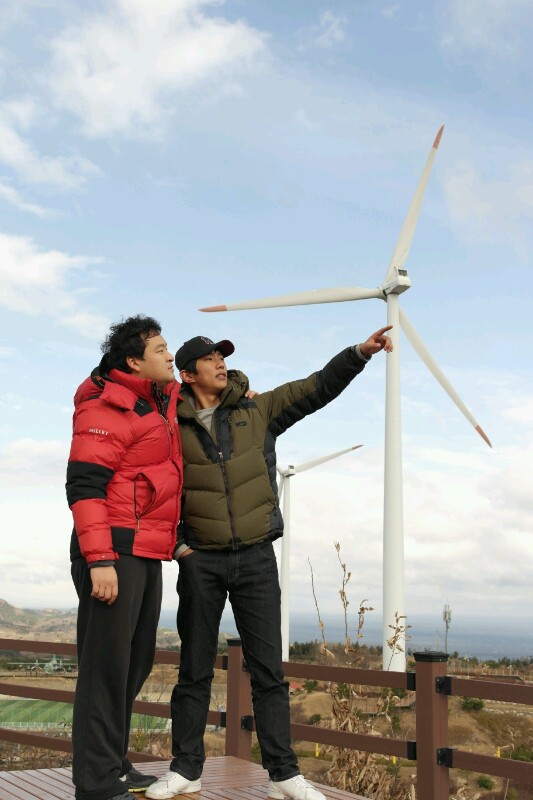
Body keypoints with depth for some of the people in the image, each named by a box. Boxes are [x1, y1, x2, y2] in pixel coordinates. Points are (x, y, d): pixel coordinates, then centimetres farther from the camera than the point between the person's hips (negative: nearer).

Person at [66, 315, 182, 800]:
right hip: (115, 551, -9)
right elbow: (84, 486, -17)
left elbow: (187, 386, 41)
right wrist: (99, 560, -24)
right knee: (107, 662, -6)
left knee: (136, 662, 13)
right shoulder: (105, 409, -11)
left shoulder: (164, 401, 16)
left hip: (149, 554, 9)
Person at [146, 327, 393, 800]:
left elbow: (316, 388, 2)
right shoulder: (174, 428, 1)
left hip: (256, 556, 1)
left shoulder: (257, 411, 5)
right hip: (200, 560, 0)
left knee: (268, 667, 2)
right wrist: (176, 544, 0)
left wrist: (360, 352, -7)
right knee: (195, 670, 8)